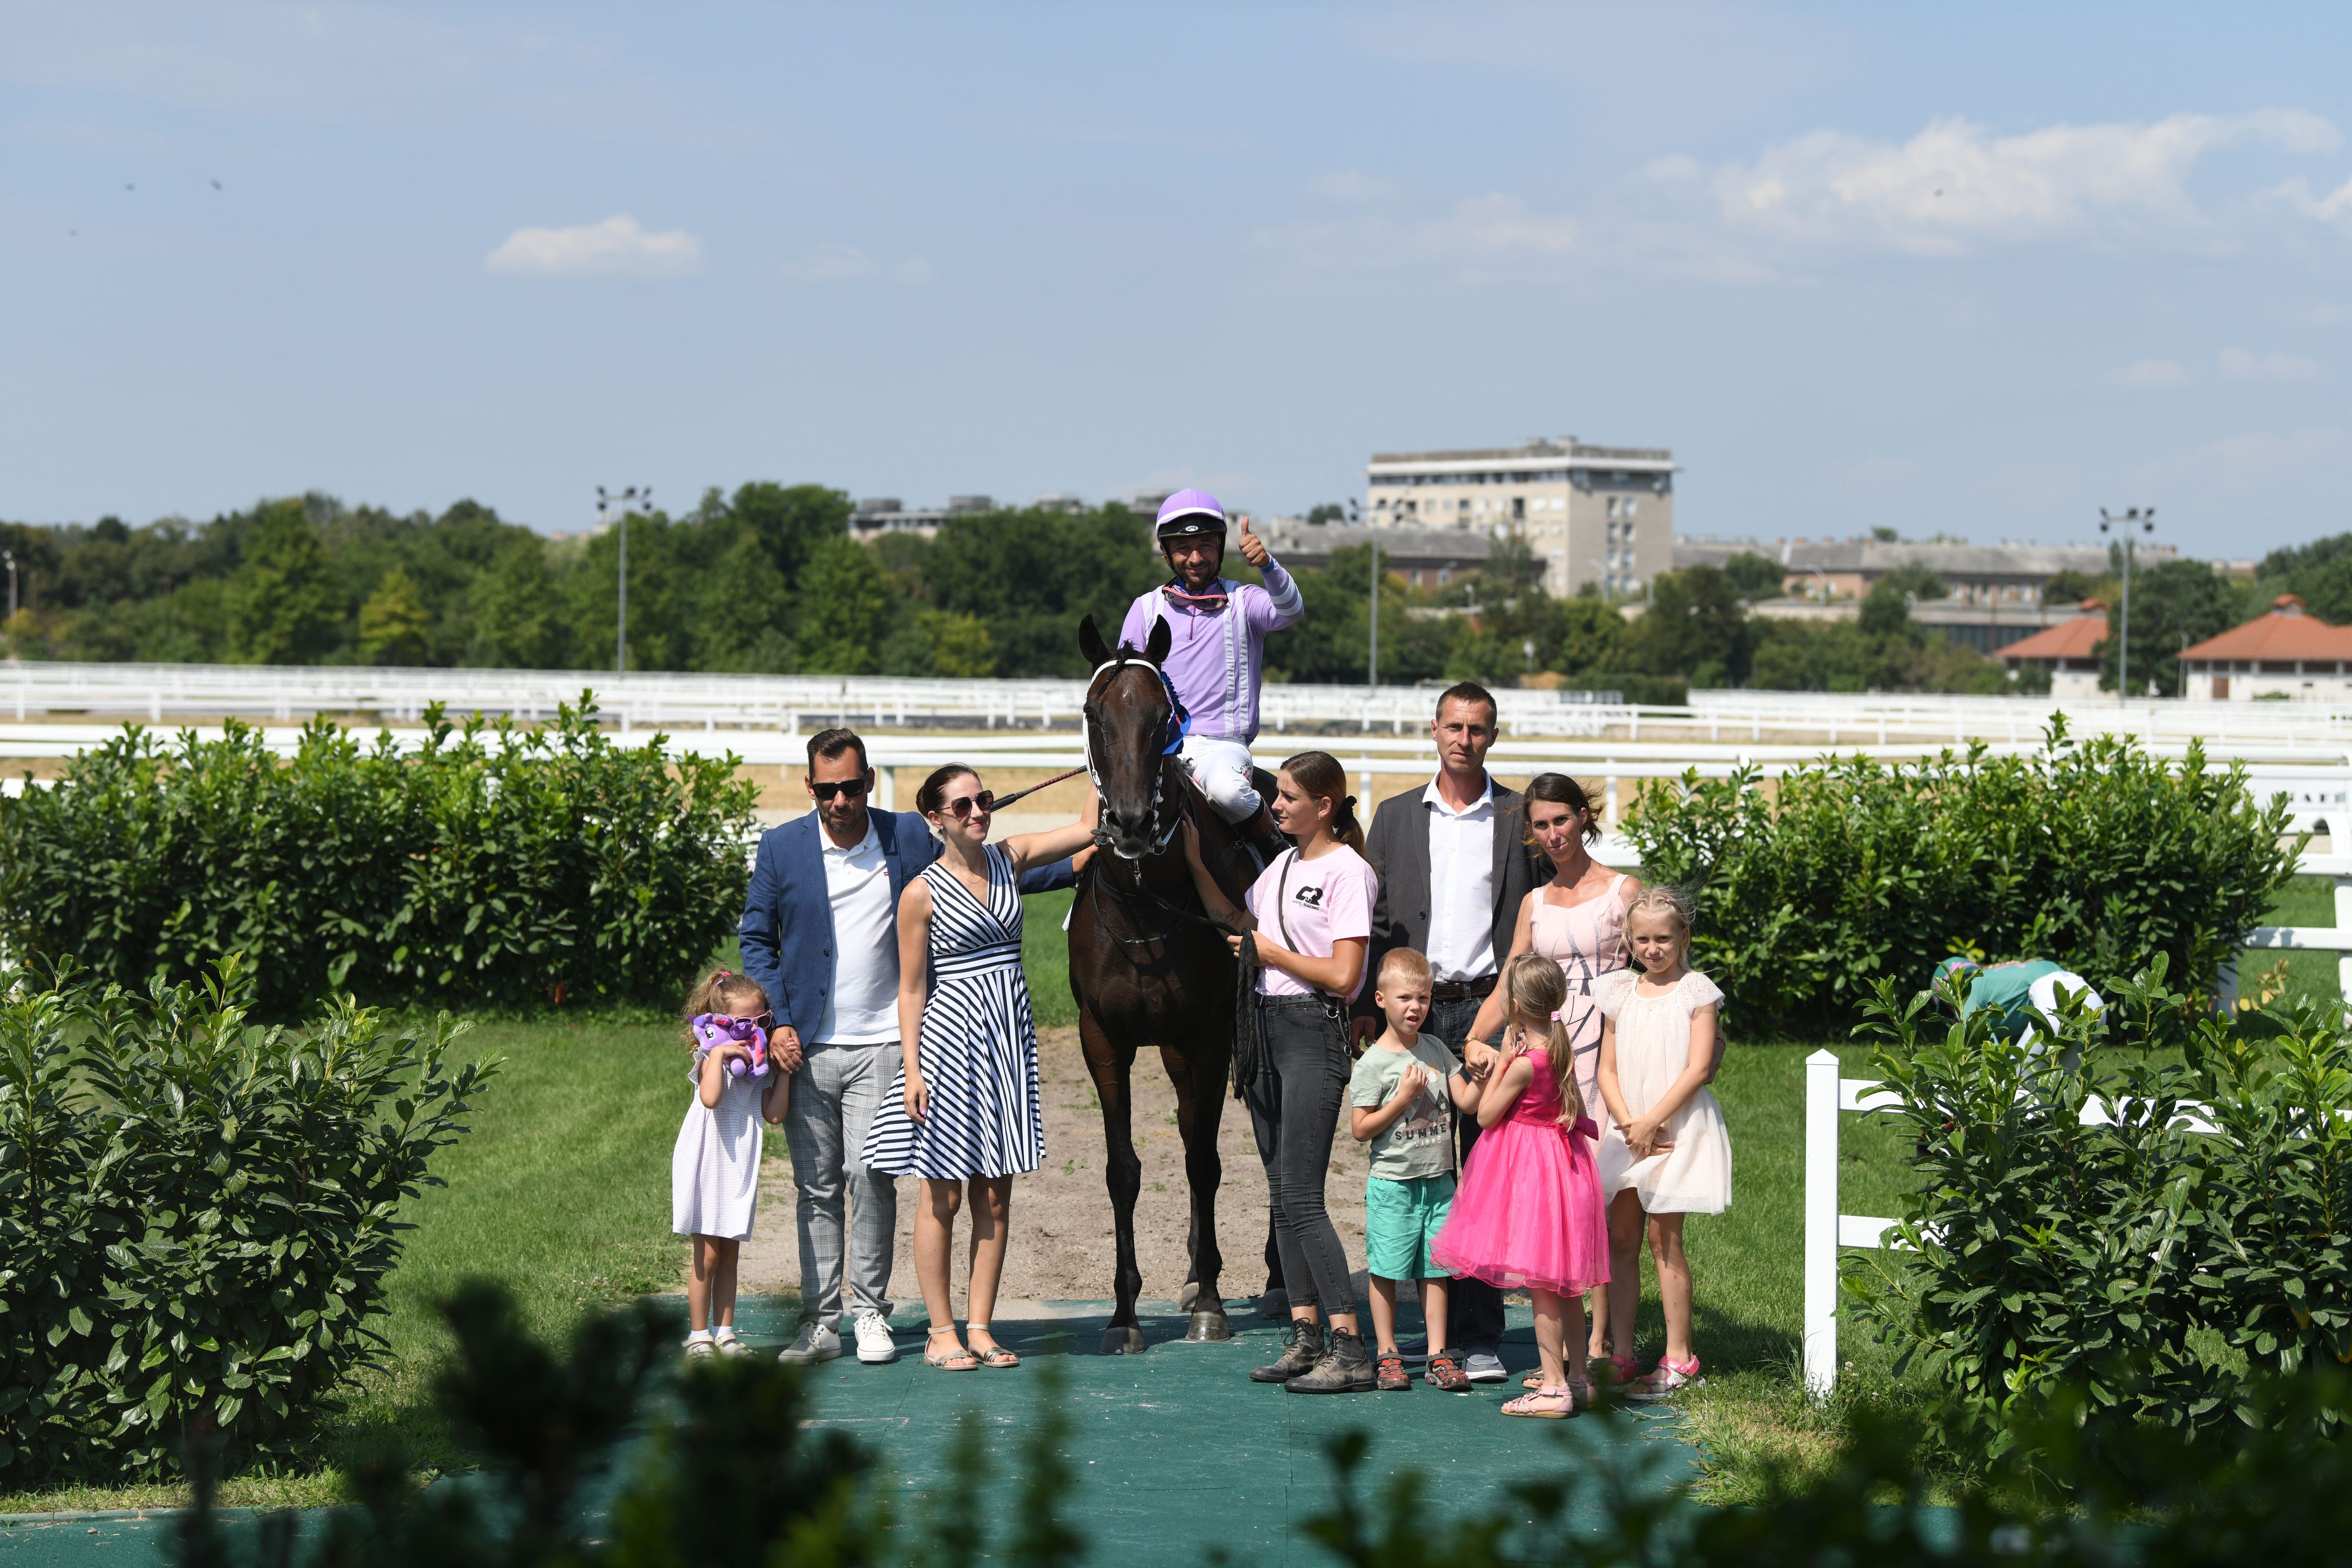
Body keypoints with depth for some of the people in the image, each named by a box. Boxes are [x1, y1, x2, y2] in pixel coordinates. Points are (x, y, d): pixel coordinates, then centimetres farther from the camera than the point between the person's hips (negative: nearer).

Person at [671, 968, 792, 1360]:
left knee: (729, 1256, 10)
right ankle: (698, 1335, 3)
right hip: (707, 1166, -6)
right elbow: (711, 1098, -29)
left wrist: (783, 1072, -3)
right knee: (707, 1256, -3)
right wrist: (719, 1055, -25)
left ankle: (725, 1333, 14)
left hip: (740, 1169, 6)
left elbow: (774, 1114, 0)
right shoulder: (712, 1056, -9)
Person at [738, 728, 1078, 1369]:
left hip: (881, 1045, -1)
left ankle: (870, 1313, 4)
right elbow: (756, 939, 8)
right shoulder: (781, 848, 2)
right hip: (806, 1047, 1)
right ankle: (819, 1322, 9)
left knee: (871, 1178, -8)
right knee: (816, 1189, 4)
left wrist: (1074, 867, 11)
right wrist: (776, 1021, -3)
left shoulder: (910, 837, 4)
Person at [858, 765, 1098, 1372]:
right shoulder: (923, 892, -7)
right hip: (951, 1035, -5)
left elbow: (1089, 827, 6)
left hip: (1010, 1037, 5)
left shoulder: (1010, 858, 5)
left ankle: (980, 1328, 12)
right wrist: (911, 1069, -9)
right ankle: (941, 1332, 7)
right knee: (942, 1194, 0)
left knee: (995, 1194, 6)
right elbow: (911, 989, -5)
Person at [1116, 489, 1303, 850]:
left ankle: (1274, 848, -8)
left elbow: (1290, 611, -16)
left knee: (1227, 791, -35)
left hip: (1223, 744, -2)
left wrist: (1267, 565, -35)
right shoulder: (1146, 609, 11)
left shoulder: (1242, 602, 5)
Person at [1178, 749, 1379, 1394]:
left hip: (1313, 1030, -9)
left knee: (1300, 1197, -13)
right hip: (1265, 1026, 9)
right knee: (1282, 1196, 9)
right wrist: (1194, 861, 18)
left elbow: (1343, 976, -17)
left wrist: (1269, 951, -9)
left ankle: (1351, 1351, -12)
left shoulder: (1347, 872, -11)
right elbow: (1237, 921, 27)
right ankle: (1306, 1336, 14)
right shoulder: (1283, 864, 14)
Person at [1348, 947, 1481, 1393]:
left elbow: (1466, 1102, 6)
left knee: (1435, 1270, 7)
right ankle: (1387, 1356, 11)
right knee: (1386, 1270, 1)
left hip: (1438, 1181, 5)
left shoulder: (1436, 1051, 7)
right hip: (1392, 1184, -5)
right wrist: (1404, 1098, -18)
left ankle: (1438, 1356, 11)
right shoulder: (1373, 1063, -9)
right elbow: (1360, 1129, -11)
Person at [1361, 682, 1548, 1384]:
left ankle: (1479, 1334, -2)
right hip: (1416, 1010, 2)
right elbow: (1377, 920, 12)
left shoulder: (1521, 818, 6)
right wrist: (1367, 1006, 3)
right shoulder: (1396, 817, 12)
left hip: (1491, 1008, -2)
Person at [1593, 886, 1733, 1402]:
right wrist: (1628, 1124, -7)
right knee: (1620, 1238, 4)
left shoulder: (1696, 991, -3)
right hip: (1628, 1132, 5)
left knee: (1663, 1238, -5)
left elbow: (1698, 1068, -10)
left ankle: (1678, 1358, 1)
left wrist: (1651, 1122, -14)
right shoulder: (1621, 995, 11)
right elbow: (1608, 1069, 9)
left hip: (1678, 1129, -5)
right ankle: (1621, 1353, 10)